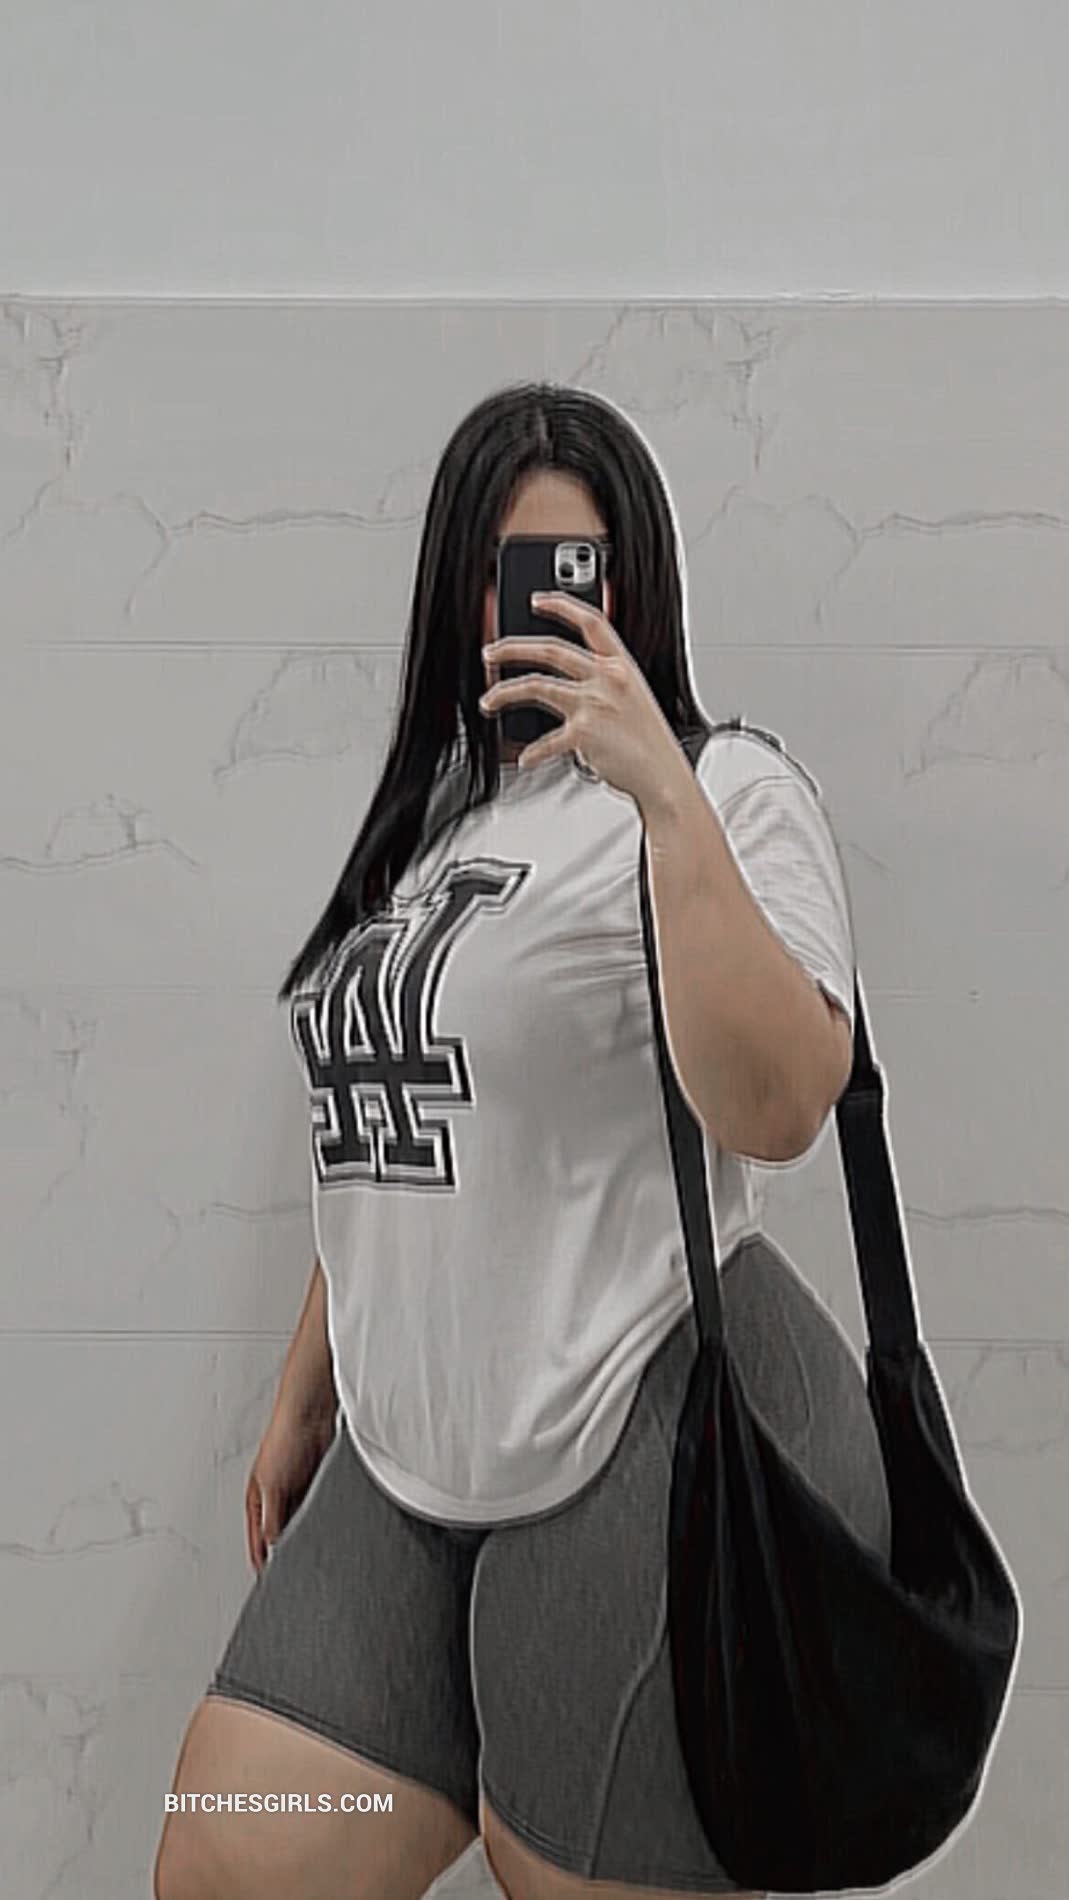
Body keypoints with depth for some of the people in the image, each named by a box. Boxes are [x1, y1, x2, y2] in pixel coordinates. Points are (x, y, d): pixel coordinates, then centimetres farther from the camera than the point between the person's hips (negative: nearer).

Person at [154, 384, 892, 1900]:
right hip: (413, 1459, 7)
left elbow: (775, 1109, -23)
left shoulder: (727, 790, -5)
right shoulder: (437, 811, 15)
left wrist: (665, 797, -26)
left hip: (663, 1445, -6)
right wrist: (305, 1393, 21)